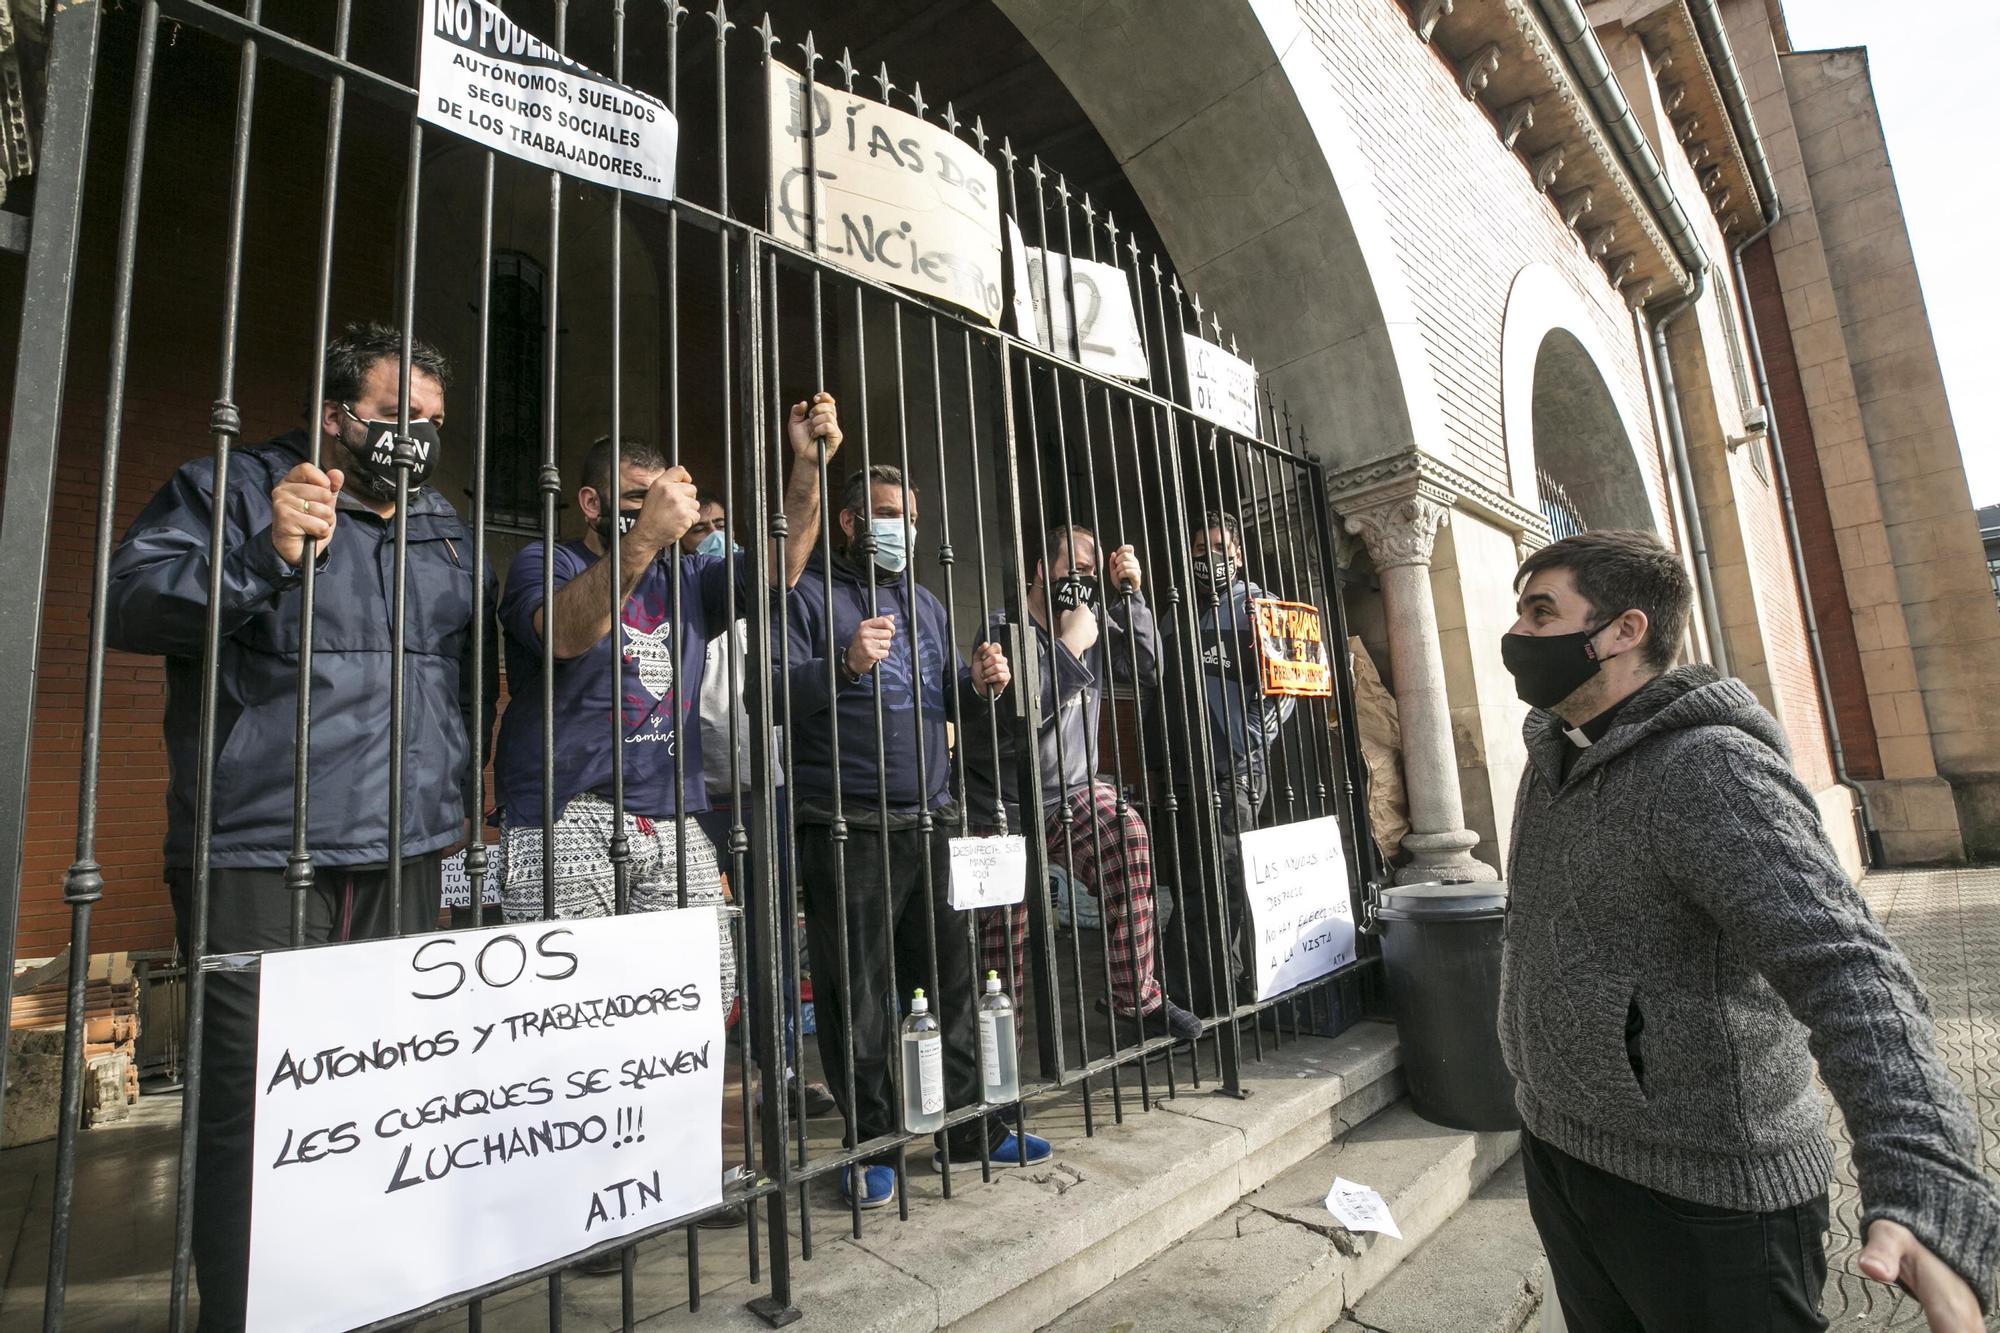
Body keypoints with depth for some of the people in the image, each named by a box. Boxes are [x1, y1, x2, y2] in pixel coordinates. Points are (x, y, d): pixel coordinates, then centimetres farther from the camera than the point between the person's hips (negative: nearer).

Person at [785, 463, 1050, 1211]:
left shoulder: (922, 602, 20)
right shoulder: (811, 594, 0)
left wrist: (980, 684, -1)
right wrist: (845, 665, -25)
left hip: (928, 821, 6)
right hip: (846, 831, -6)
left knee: (952, 979, 12)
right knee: (858, 993, 3)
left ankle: (967, 1129, 27)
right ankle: (870, 1147, 20)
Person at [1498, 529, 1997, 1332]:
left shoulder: (1710, 771, -21)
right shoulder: (1554, 757, 4)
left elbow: (1844, 969, -32)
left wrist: (1925, 1190, -44)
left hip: (1703, 1196, -7)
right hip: (1557, 1150, 8)